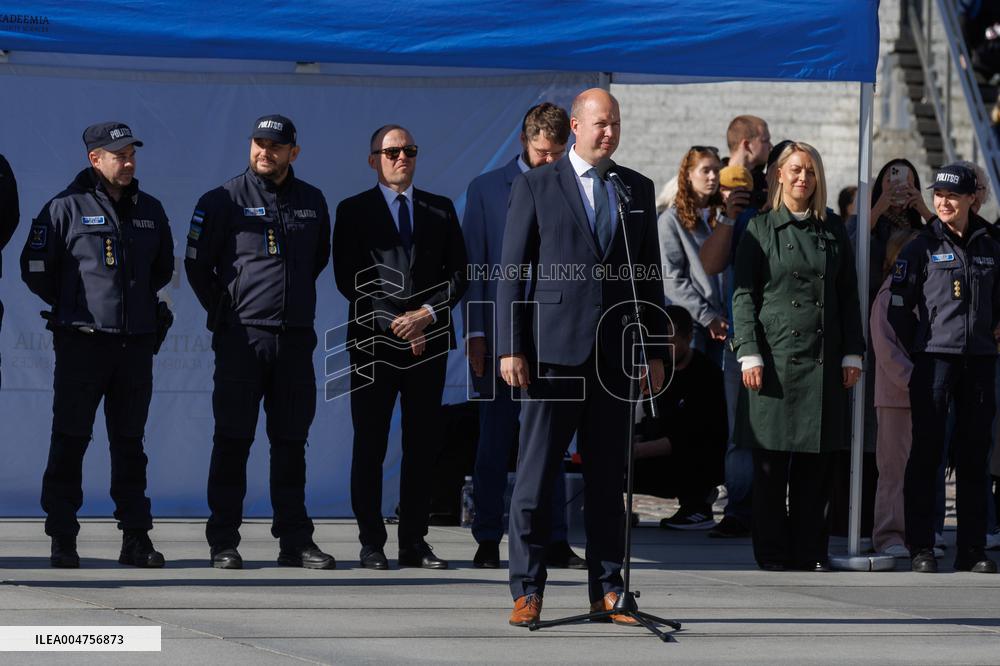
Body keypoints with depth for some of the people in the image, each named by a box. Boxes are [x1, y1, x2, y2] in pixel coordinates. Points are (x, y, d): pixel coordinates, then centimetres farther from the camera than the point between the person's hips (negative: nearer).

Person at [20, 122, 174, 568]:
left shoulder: (149, 210, 12)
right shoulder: (66, 209, -4)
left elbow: (163, 267, 26)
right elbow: (34, 267, -1)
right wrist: (72, 305, 6)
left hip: (136, 344, 4)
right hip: (82, 343, -4)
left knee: (130, 443, 8)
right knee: (70, 441, -1)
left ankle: (136, 537, 11)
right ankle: (62, 539, 3)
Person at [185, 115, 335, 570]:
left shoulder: (312, 202, 11)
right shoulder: (224, 200, -1)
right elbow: (196, 264, 4)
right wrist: (225, 314, 3)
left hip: (296, 338, 4)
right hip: (241, 339, -3)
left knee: (291, 441, 5)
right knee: (233, 440, -2)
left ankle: (295, 540, 9)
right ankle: (223, 543, 2)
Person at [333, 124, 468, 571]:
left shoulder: (441, 210, 14)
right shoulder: (353, 211, 5)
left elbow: (458, 272, 9)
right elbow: (349, 279, -2)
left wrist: (428, 314, -9)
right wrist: (396, 326, -10)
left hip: (429, 341, 3)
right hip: (374, 344, -3)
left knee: (421, 447, 2)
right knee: (370, 447, -2)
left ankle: (414, 542, 6)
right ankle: (372, 544, 1)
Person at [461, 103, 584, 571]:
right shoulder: (487, 189, 4)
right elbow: (474, 264, 3)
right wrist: (475, 332, -4)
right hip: (500, 334, -1)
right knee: (494, 439, 2)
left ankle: (555, 543, 6)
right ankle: (488, 541, 7)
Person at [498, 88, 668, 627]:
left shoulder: (639, 189, 13)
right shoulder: (536, 186, 2)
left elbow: (650, 274, 15)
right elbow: (513, 273, 0)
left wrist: (655, 350, 9)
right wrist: (511, 349, -7)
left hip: (617, 354, 3)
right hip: (556, 350, -3)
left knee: (608, 477, 6)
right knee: (536, 474, -3)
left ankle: (606, 590, 11)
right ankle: (527, 589, 2)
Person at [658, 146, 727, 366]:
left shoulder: (715, 217, 15)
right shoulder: (671, 219, -3)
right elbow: (671, 279, -8)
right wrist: (706, 316, -11)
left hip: (717, 321, 6)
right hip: (690, 322, -5)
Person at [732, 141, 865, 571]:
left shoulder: (833, 233, 13)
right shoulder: (760, 230, 4)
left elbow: (849, 298, 14)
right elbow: (743, 295, 0)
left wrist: (852, 354, 5)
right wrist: (750, 354, -9)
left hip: (823, 359, 3)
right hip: (776, 355, -3)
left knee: (816, 463, 2)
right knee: (772, 463, -1)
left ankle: (809, 550, 9)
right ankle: (772, 552, 5)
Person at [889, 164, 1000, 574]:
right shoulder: (923, 246, -1)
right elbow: (899, 307, 0)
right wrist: (919, 349, 2)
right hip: (934, 359, -3)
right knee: (926, 453, -3)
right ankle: (921, 548, 0)